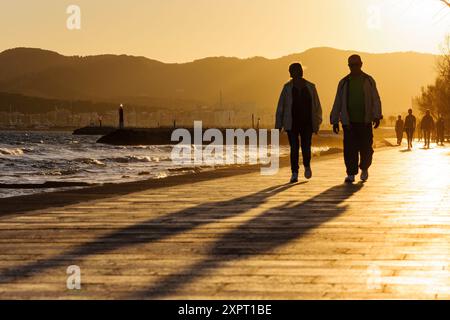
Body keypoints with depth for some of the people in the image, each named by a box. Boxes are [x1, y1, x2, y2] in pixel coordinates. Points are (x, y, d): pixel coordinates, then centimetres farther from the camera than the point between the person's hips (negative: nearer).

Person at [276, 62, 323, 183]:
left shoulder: (310, 87, 3)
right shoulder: (287, 88, 1)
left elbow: (317, 106, 7)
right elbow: (281, 107, 2)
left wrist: (317, 123, 5)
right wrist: (278, 125, 0)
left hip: (307, 123, 0)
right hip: (292, 123, 0)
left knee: (306, 147, -5)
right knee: (294, 148, -4)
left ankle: (307, 165, 26)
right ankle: (294, 173, 3)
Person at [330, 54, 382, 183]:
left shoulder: (369, 81, 7)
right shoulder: (344, 83, 10)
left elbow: (376, 99, 2)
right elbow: (337, 103, 13)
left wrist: (377, 116, -11)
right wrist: (335, 121, 9)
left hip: (365, 121, -1)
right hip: (348, 121, 1)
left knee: (366, 147, 1)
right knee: (349, 149, -5)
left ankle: (364, 168, 26)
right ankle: (351, 174, 1)